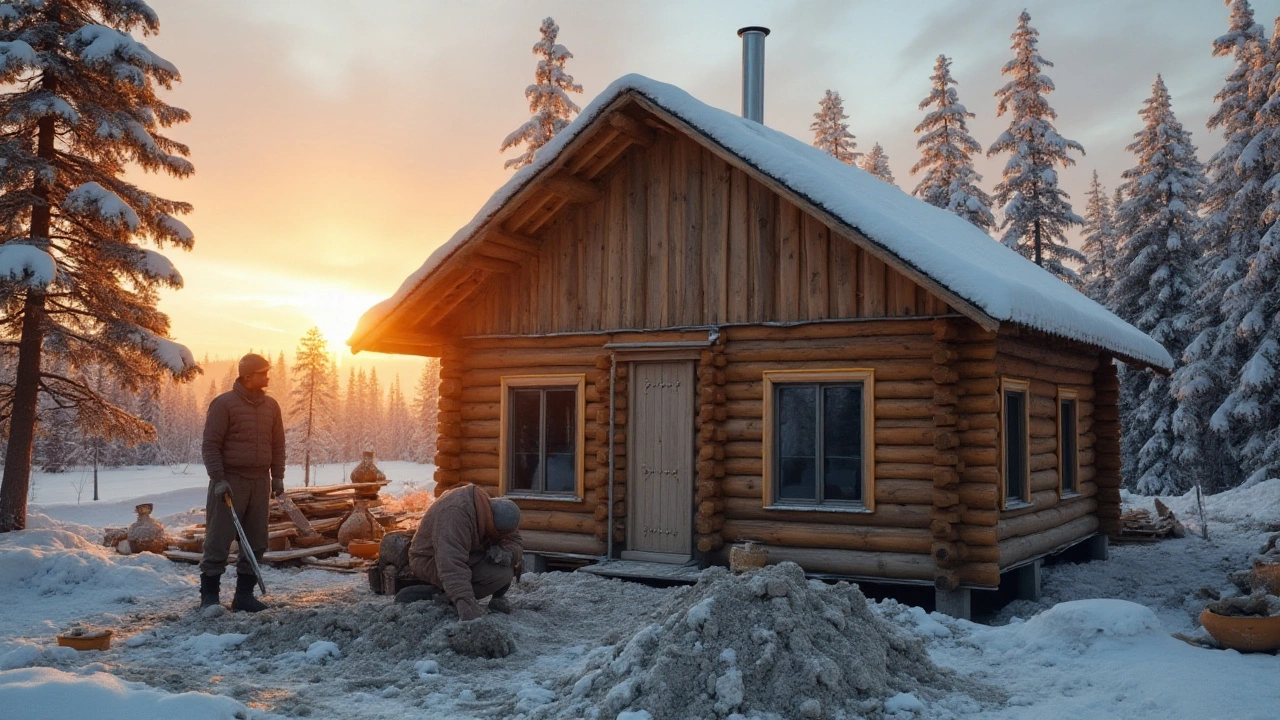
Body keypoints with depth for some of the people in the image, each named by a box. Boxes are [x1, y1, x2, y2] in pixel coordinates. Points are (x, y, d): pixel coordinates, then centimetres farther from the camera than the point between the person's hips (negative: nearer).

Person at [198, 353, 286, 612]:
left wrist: (277, 476, 10)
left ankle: (244, 594, 15)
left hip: (260, 482, 6)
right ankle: (209, 595, 6)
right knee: (218, 540, -3)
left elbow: (277, 444, 16)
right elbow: (210, 444, -9)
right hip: (230, 481, -6)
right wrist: (218, 479, -15)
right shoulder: (224, 403, -7)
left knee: (256, 542, 7)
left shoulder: (271, 405, 10)